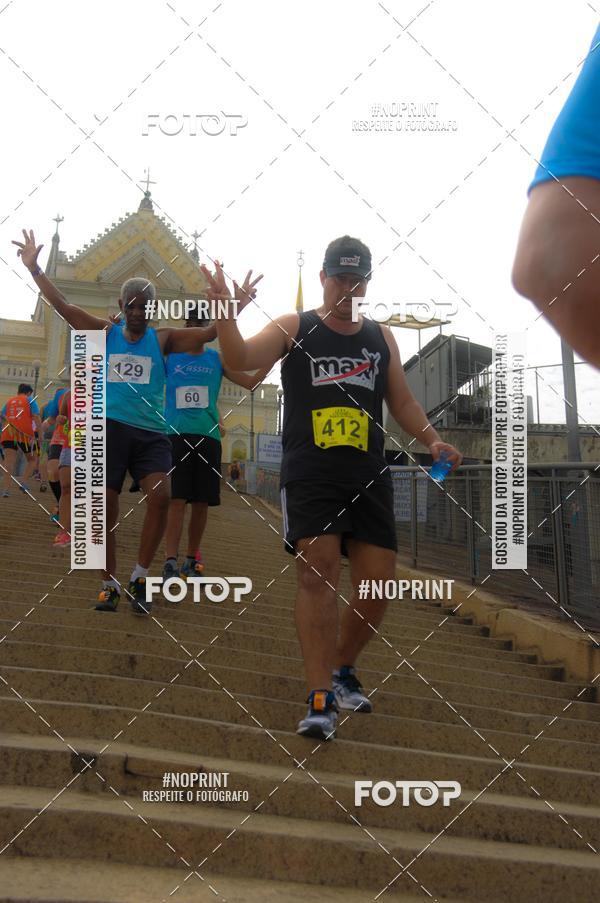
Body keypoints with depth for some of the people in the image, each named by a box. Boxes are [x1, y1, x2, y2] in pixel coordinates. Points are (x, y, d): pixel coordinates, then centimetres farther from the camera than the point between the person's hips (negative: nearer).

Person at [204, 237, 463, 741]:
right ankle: (320, 698, -14)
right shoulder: (294, 329, 3)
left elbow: (402, 401, 20)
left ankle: (342, 669, 27)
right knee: (318, 570, -17)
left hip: (369, 475, 4)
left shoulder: (382, 338, 15)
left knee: (379, 580, 2)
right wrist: (225, 312, -30)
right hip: (310, 473, -4)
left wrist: (432, 440, 4)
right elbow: (240, 360, -12)